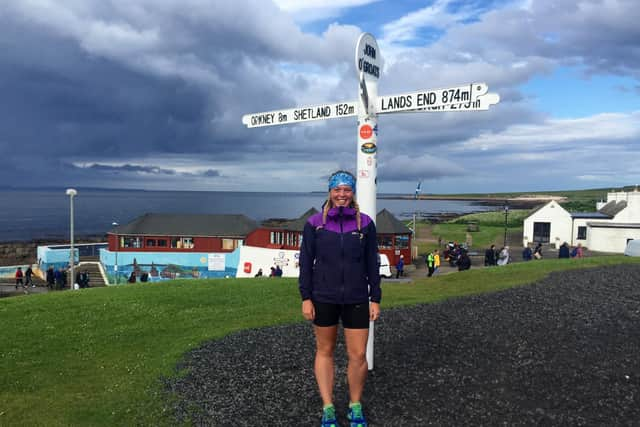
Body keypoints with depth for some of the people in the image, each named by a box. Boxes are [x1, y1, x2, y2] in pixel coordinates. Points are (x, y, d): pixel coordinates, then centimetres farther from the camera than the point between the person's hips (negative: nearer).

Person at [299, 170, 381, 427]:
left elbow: (372, 263, 4)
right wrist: (306, 298, -4)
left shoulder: (365, 223, 0)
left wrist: (375, 299, 2)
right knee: (325, 351, 10)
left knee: (358, 355, 2)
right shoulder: (315, 223, -3)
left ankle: (355, 406, 25)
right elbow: (306, 262, 0)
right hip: (323, 298, 0)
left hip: (356, 299, 1)